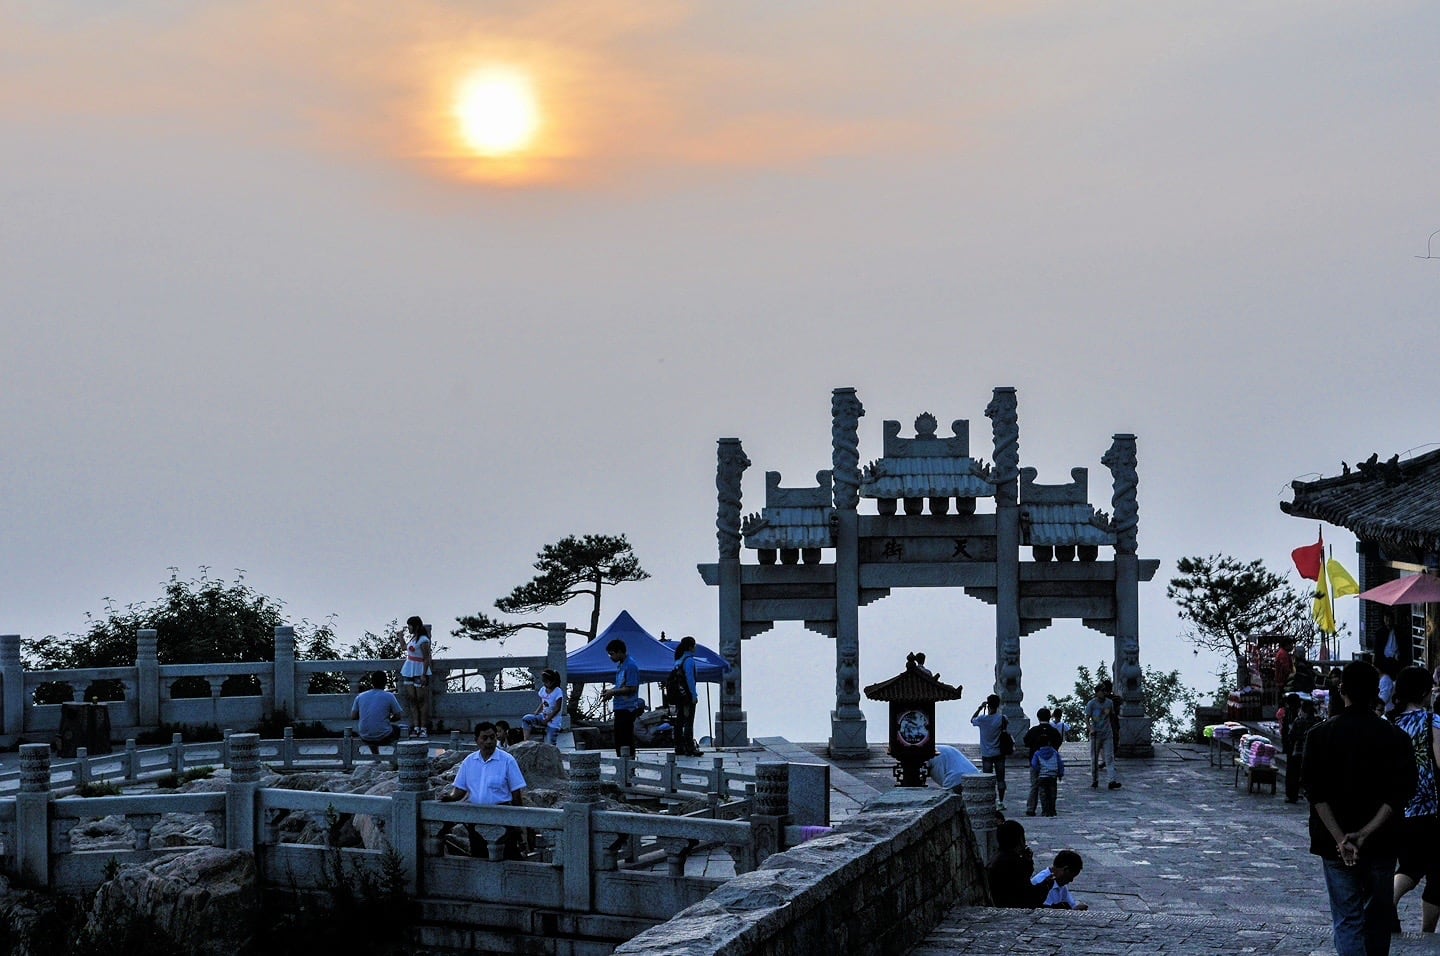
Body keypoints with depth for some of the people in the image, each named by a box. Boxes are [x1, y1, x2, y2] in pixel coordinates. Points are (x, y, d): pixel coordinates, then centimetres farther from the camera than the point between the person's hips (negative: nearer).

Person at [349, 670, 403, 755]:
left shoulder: (360, 696, 1)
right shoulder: (389, 696, -7)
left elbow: (353, 716, 7)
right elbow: (398, 716, -2)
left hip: (365, 738, 3)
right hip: (384, 738, -3)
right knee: (399, 730, 28)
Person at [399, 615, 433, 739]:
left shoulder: (423, 640, -13)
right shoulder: (412, 638, 13)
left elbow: (427, 658, -15)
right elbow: (405, 647, 32)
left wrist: (424, 674, -20)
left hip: (420, 672, -8)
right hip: (409, 672, 8)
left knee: (421, 699, -5)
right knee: (411, 699, 4)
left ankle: (424, 728, -2)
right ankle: (416, 727, 6)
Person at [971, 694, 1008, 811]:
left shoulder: (982, 719, -12)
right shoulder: (1001, 718, -11)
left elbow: (972, 720, 9)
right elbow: (1006, 724, 12)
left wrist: (980, 708, 9)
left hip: (986, 755, -1)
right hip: (999, 754, 1)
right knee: (1000, 779, 9)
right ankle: (1000, 802, 9)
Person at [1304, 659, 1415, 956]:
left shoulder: (1320, 735, -4)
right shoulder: (1395, 738, -4)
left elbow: (1317, 795, -11)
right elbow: (1397, 795, -11)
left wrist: (1340, 839, -15)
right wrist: (1365, 834, -15)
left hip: (1335, 845, -1)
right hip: (1382, 845, 1)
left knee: (1346, 920, 0)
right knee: (1378, 915, 17)